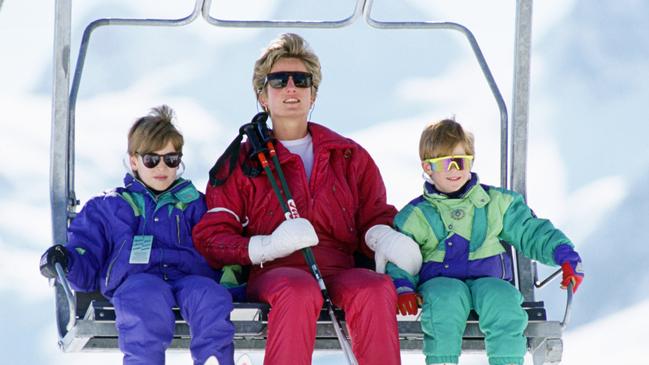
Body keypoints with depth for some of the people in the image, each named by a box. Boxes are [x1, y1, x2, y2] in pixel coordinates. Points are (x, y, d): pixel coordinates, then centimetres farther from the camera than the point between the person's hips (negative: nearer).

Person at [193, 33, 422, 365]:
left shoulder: (350, 157, 25)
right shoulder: (241, 162, 18)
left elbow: (374, 215, 23)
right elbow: (210, 236, 11)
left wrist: (382, 237, -5)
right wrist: (267, 246, -11)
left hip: (339, 272, 2)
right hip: (273, 273, -2)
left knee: (376, 289, -36)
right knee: (299, 291, -40)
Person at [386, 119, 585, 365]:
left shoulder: (496, 203, 14)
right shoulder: (415, 215, 11)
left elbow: (530, 232, 15)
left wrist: (565, 256, 1)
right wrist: (403, 289, -11)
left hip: (487, 278, 1)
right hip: (439, 281, -1)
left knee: (502, 299, -34)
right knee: (447, 298, -37)